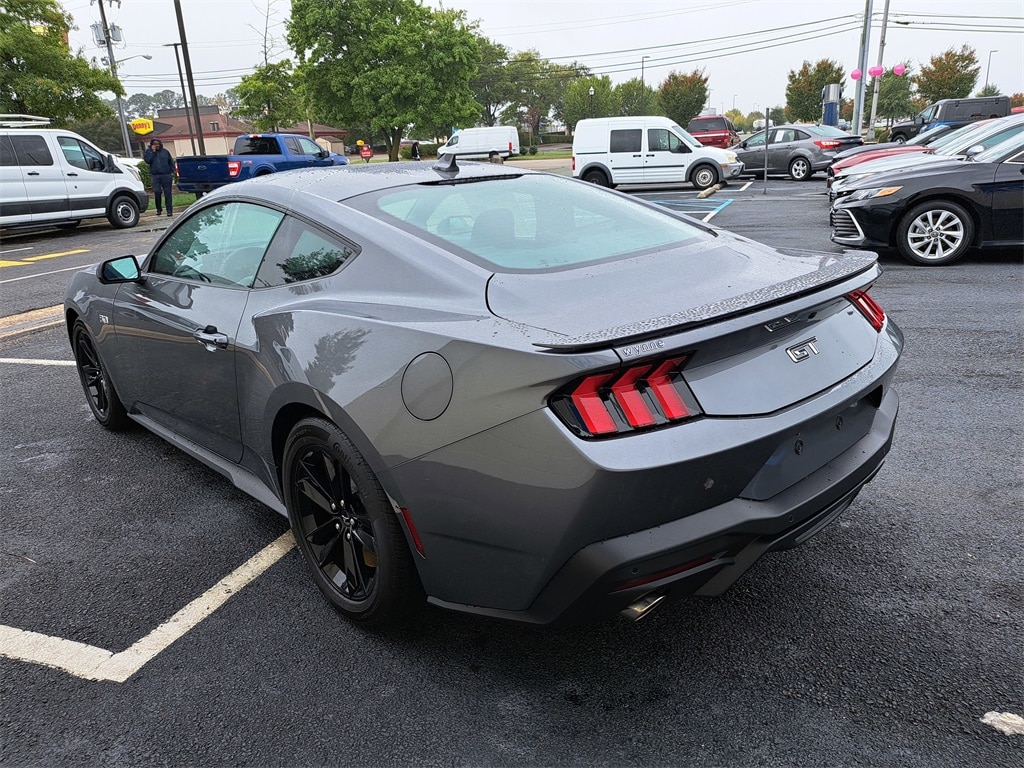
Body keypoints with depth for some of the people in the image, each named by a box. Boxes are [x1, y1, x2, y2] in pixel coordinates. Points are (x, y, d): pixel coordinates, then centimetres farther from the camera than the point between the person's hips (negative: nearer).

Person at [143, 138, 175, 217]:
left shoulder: (165, 151, 12)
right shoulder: (149, 152, 10)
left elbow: (171, 162, 14)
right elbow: (147, 160, -7)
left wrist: (172, 172, 5)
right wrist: (153, 151, -6)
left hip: (166, 175, 1)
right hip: (155, 175, 0)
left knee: (167, 193, -2)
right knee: (157, 192, -10)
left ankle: (169, 211, 0)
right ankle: (158, 209, 4)